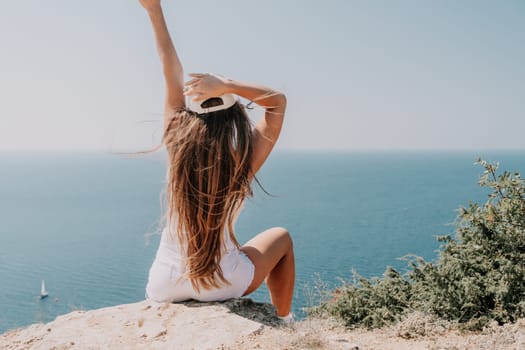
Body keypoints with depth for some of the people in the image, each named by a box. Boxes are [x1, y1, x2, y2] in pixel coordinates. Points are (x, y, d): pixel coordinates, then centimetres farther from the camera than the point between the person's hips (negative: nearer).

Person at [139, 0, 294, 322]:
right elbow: (279, 101, -7)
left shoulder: (177, 148, -13)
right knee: (281, 237, 24)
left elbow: (173, 76, -4)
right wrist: (227, 85, -21)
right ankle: (283, 322, 32)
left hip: (162, 288, 3)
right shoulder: (244, 164, -18)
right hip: (221, 285, -2)